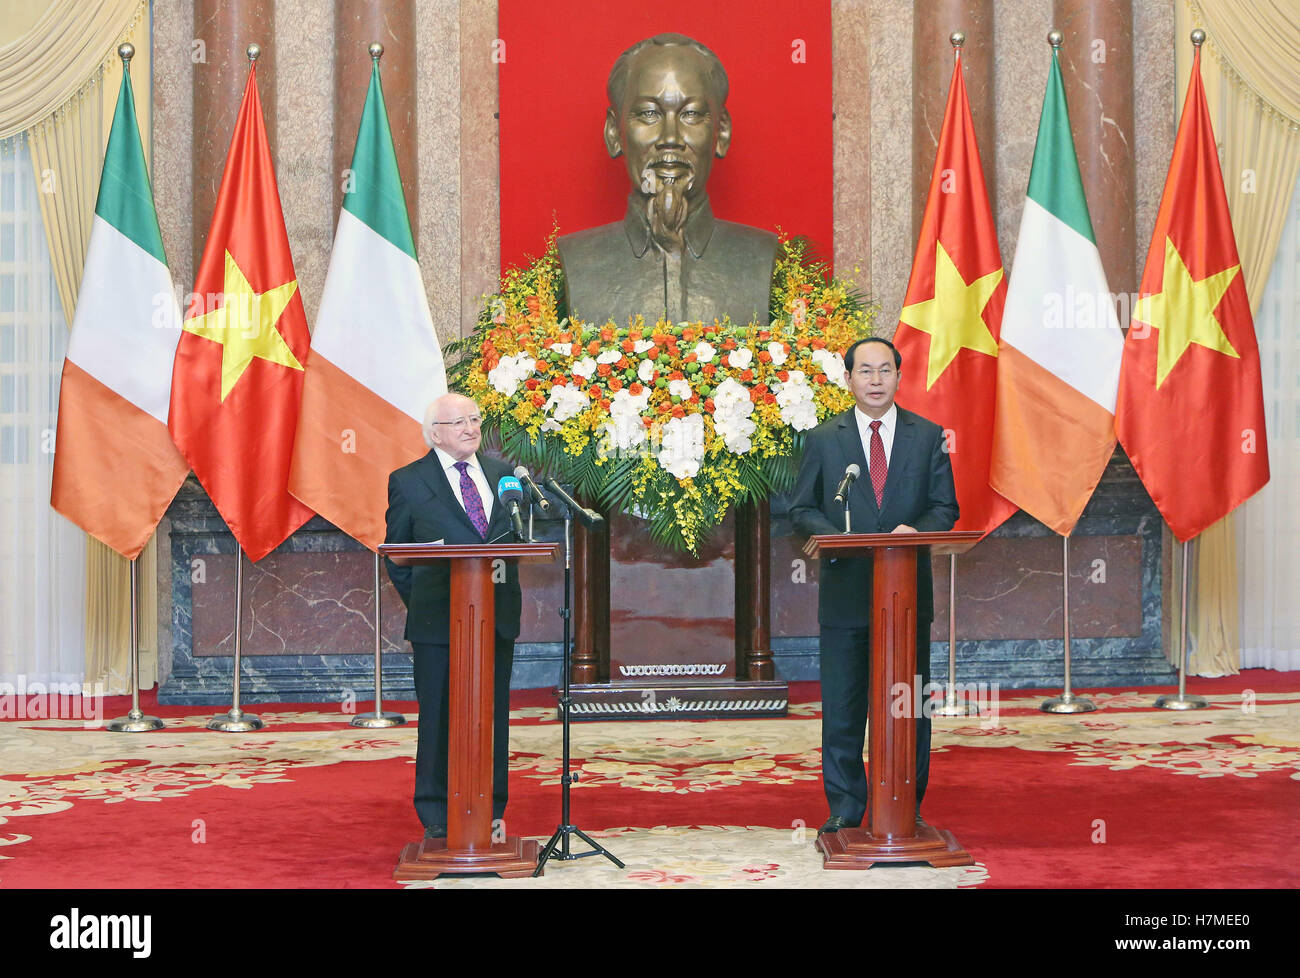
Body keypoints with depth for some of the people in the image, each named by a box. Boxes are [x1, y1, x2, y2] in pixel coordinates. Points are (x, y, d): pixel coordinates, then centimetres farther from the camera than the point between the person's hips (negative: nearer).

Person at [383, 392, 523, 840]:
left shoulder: (502, 473, 13)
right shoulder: (408, 482, 1)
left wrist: (503, 592, 7)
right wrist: (422, 603, 1)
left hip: (497, 617, 4)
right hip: (438, 620, -4)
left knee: (493, 716, 5)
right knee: (439, 718, 0)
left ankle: (489, 813, 14)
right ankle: (437, 817, 8)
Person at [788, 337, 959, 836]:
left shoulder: (928, 436, 8)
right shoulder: (824, 438, 7)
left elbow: (945, 507, 7)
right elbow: (802, 509, 7)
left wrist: (916, 530, -14)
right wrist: (836, 538, -13)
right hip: (845, 589, 0)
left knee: (910, 705, 4)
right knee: (842, 706, 2)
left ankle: (908, 808, 13)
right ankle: (844, 809, 11)